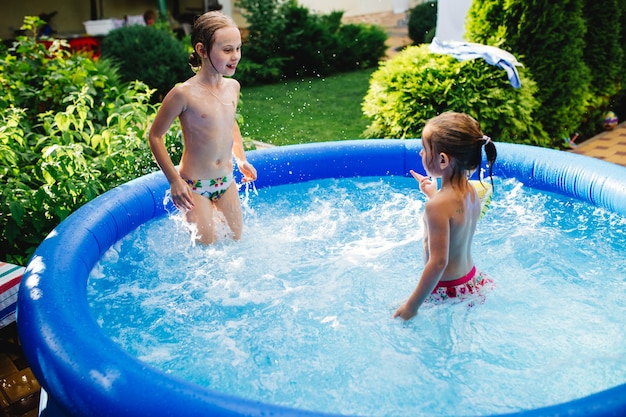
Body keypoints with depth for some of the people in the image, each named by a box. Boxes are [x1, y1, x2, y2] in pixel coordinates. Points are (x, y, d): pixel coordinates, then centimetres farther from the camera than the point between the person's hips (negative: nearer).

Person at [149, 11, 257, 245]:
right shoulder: (184, 93, -21)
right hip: (195, 185, -6)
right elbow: (155, 136, -13)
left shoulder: (232, 87, -2)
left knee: (237, 237, 16)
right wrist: (174, 180, -14)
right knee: (206, 244, 2)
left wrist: (241, 159, 11)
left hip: (226, 181, 6)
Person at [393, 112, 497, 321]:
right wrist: (433, 194, 18)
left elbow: (439, 262, -27)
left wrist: (412, 305, -20)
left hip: (447, 291, -9)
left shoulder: (438, 205, -26)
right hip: (472, 282, 9)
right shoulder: (471, 191, -1)